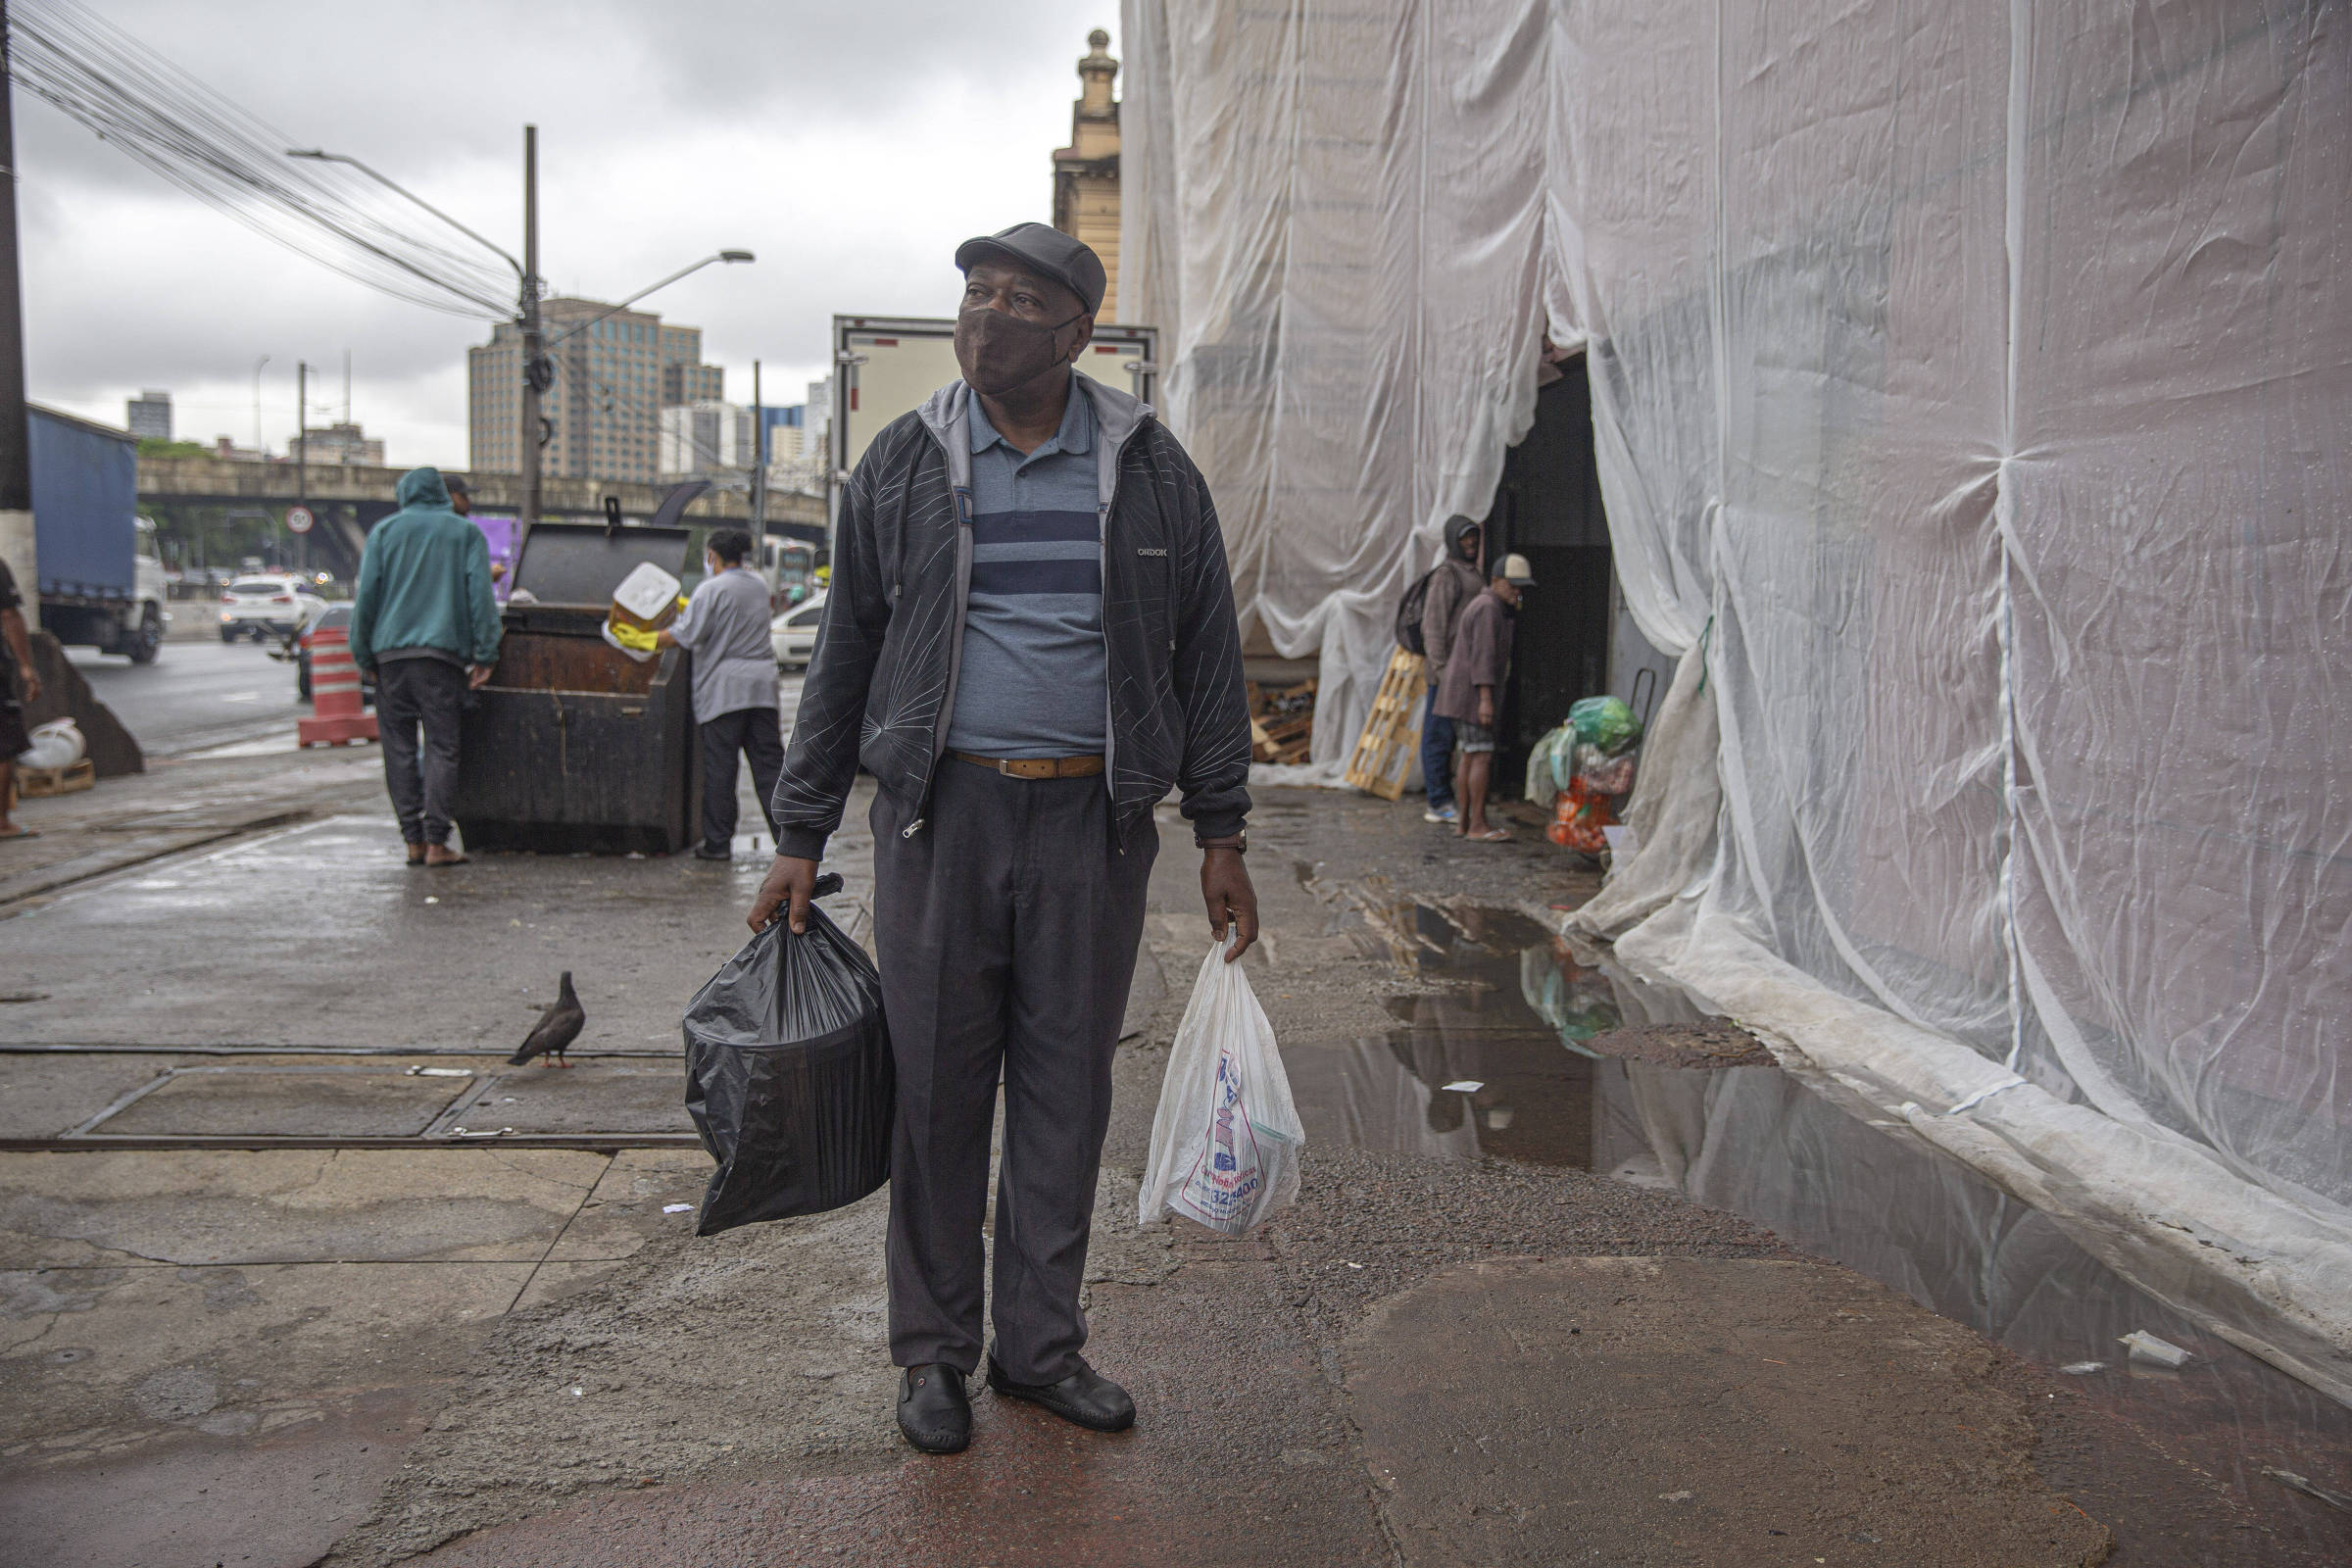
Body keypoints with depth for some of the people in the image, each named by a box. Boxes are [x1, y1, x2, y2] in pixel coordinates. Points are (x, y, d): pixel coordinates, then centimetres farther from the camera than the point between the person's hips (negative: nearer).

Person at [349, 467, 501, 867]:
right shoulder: (467, 533, 8)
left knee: (399, 747, 6)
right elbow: (480, 597, -1)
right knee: (441, 747, -1)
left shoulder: (384, 531, 11)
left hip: (391, 653, 1)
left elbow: (366, 597, 5)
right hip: (444, 654, -1)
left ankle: (413, 839, 5)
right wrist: (485, 655, -1)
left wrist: (363, 655, 9)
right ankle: (436, 841, -7)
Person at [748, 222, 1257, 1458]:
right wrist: (799, 837, 5)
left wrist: (1220, 835, 4)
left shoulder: (1149, 469, 5)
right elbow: (844, 656, 8)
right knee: (934, 1089, 5)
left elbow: (1206, 652, 8)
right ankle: (935, 1348, 22)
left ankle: (1040, 1343, 25)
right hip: (941, 812, 0)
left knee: (1067, 1090, 8)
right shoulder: (902, 465, 5)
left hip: (1093, 821, 1)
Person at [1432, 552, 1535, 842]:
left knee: (1470, 756, 10)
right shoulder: (1489, 608, -16)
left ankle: (1465, 822, 12)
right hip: (1471, 693, -10)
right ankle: (1478, 825, -8)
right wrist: (1486, 699, -26)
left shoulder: (1481, 604, 14)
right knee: (1483, 757, -9)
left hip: (1462, 693, 10)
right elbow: (1483, 656, -22)